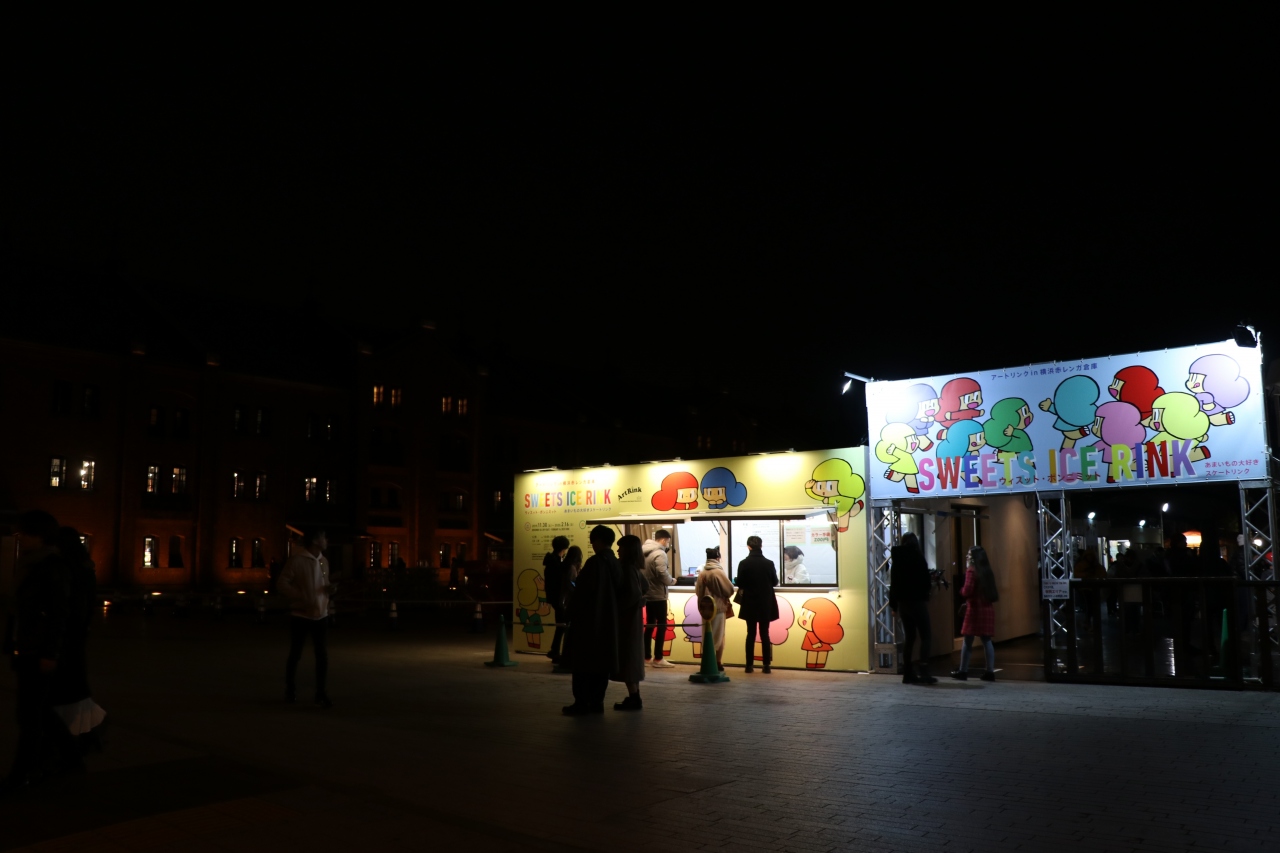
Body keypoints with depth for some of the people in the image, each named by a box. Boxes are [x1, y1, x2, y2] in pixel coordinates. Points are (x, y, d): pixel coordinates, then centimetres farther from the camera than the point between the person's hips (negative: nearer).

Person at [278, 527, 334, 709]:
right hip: (300, 614, -5)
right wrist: (301, 597, -21)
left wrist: (329, 588, -4)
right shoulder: (297, 560, -13)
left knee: (322, 655, 1)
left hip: (321, 615, 5)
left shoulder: (323, 561, 7)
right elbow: (282, 583, -12)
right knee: (295, 654, 9)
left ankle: (321, 693, 9)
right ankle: (290, 687, 28)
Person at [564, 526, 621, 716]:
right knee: (601, 661, 11)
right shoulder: (617, 565, 6)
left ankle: (581, 704, -1)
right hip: (608, 620, 7)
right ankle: (596, 702, 12)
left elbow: (583, 590, -16)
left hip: (590, 620, -7)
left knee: (583, 661, -1)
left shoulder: (595, 562, -16)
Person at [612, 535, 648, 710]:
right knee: (630, 658, 13)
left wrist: (618, 606, -14)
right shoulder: (634, 568, 10)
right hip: (631, 617, 9)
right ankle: (634, 697, 17)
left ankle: (633, 699, -2)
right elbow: (644, 587, 22)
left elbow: (633, 594, -24)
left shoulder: (627, 568, -17)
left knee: (625, 658, -4)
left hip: (626, 618, -9)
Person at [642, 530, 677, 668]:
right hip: (658, 595, -8)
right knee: (661, 625, -2)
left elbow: (648, 573, 10)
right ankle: (658, 659, -2)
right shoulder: (660, 554, -16)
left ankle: (647, 656, 19)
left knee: (649, 624, 14)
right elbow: (663, 574, -23)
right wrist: (672, 580, -5)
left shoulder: (645, 552, 10)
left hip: (647, 594, 9)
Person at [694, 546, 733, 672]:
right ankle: (718, 663, 7)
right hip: (718, 607, -3)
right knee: (718, 636, 6)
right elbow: (729, 589, -9)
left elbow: (698, 591, 1)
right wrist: (724, 596, 12)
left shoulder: (702, 573, -2)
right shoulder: (719, 572, -12)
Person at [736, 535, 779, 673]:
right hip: (766, 603, 0)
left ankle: (750, 665, 7)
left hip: (749, 603, 0)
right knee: (764, 634, 6)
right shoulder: (769, 563, -6)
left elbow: (740, 584, -6)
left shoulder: (744, 564, -10)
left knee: (751, 634, 7)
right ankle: (767, 665, 4)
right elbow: (775, 582, 4)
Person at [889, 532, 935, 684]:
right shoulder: (917, 557, -9)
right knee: (926, 636, -4)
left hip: (902, 602, 6)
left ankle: (908, 673, 10)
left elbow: (893, 583, 12)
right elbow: (926, 581, -11)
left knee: (909, 637, 11)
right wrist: (930, 583, 12)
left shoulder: (897, 559, 9)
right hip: (917, 601, -6)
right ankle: (923, 670, -17)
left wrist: (893, 604, 18)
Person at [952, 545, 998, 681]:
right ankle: (990, 672, 5)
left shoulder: (971, 571, -10)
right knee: (987, 641, 7)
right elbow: (993, 592, 15)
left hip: (975, 609, -6)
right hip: (987, 609, 6)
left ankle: (963, 671, 5)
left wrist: (961, 590, 4)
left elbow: (967, 591, -15)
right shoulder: (988, 571, 10)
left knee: (967, 641, 1)